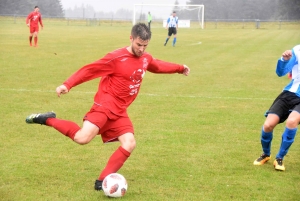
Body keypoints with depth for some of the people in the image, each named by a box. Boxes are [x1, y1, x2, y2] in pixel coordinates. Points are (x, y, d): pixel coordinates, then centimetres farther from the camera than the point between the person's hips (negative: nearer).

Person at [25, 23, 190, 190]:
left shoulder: (146, 59, 11)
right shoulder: (116, 58, -14)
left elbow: (158, 66, 35)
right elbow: (90, 70, -15)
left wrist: (180, 68, 42)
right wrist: (67, 85, -23)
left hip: (120, 111, 8)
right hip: (105, 105, -8)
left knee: (129, 144, -10)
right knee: (83, 138, -25)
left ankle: (102, 181, -5)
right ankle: (48, 120, -4)